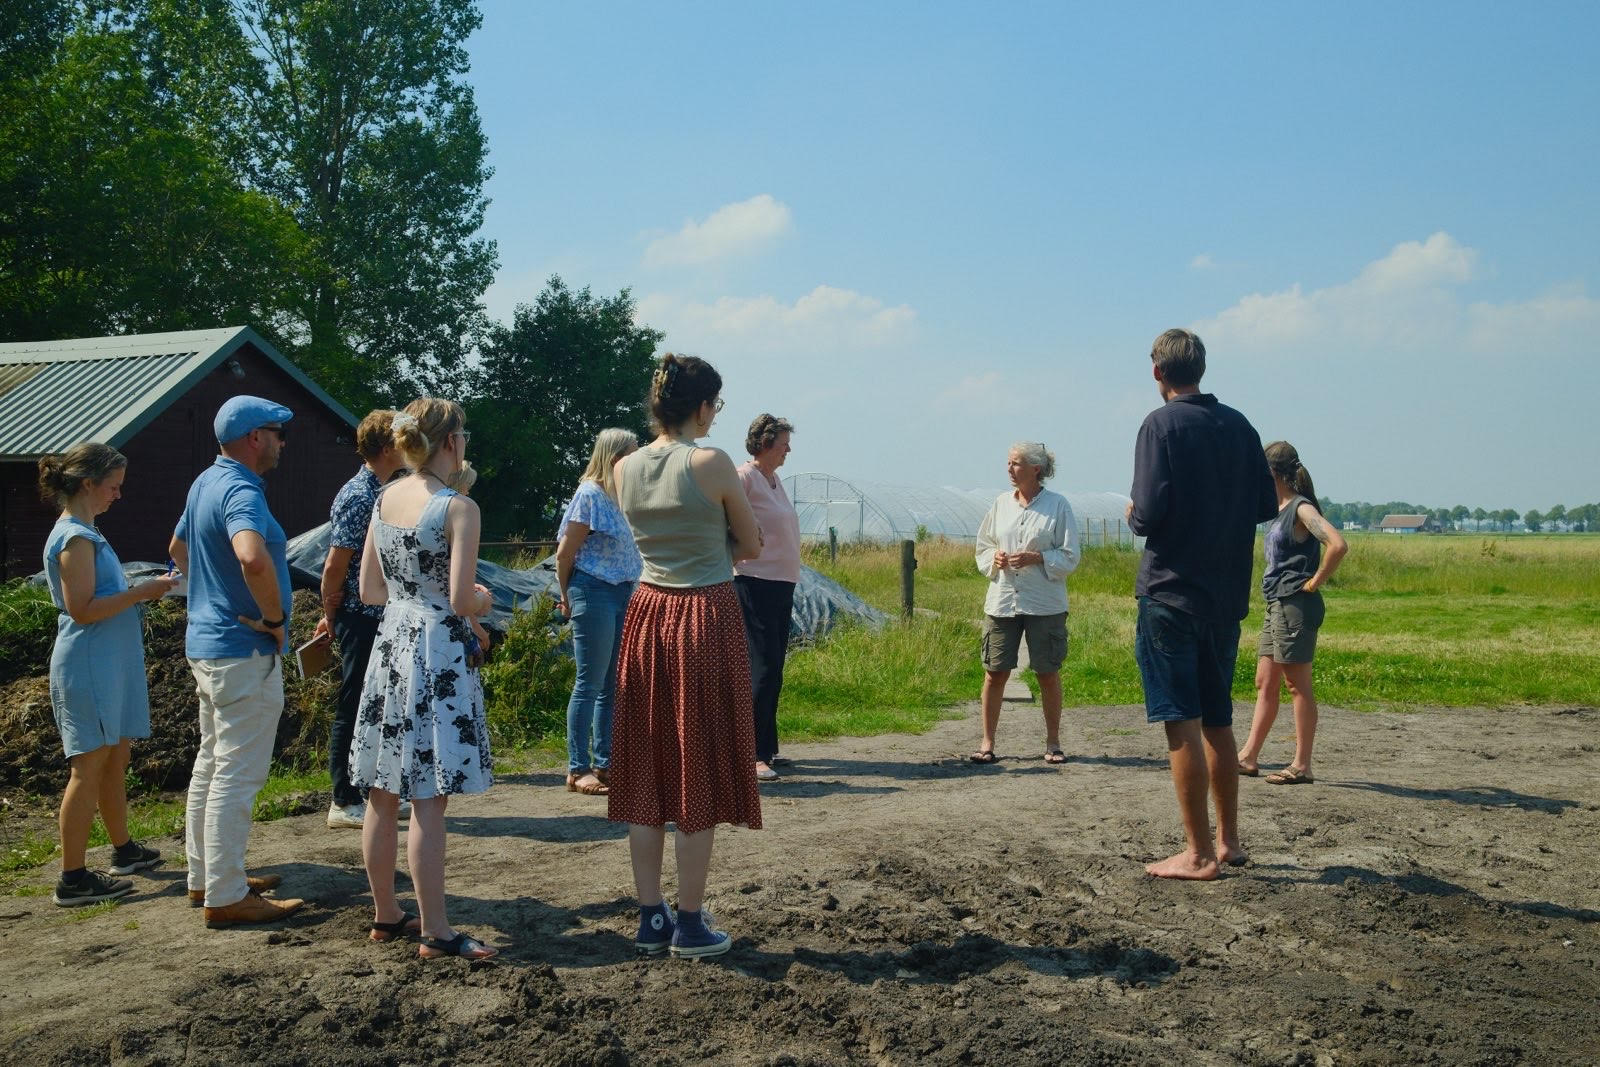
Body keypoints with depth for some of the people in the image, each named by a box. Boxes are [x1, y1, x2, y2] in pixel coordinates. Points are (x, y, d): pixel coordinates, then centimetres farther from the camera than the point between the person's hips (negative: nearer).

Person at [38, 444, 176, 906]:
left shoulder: (83, 533, 15)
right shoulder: (75, 538, -16)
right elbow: (82, 609, -22)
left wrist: (141, 591, 9)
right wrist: (140, 592, -17)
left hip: (109, 665, 10)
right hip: (88, 667, -10)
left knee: (114, 759, 18)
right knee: (89, 767, -6)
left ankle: (123, 849, 31)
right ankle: (73, 880, -1)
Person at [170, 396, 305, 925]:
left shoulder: (206, 482, 11)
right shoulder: (240, 492, -20)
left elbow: (179, 548, 28)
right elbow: (253, 559, -40)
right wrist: (275, 617, -25)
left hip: (206, 642, 10)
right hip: (245, 651, -10)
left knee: (211, 762, 17)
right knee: (238, 773, -4)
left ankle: (205, 876, 28)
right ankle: (226, 896, 1)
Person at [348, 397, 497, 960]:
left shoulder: (383, 500, 7)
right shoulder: (458, 507, -13)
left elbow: (369, 590, 11)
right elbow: (461, 600, -17)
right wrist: (482, 603, 3)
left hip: (390, 644, 7)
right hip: (439, 651, -7)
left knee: (383, 795, 13)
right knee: (427, 800, -3)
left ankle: (385, 914, 25)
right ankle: (435, 931, 4)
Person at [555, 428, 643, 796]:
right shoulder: (590, 494, -11)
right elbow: (565, 551, -9)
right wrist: (567, 597, -2)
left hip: (624, 593, 8)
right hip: (595, 593, -8)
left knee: (613, 685, 11)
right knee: (590, 684, -4)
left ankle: (604, 763, 20)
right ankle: (578, 770, 3)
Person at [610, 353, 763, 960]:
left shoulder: (624, 469, 4)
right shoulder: (712, 464, -12)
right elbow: (751, 546, 0)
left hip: (646, 618, 6)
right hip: (707, 621, -5)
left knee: (645, 775, 11)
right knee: (699, 776, 3)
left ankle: (651, 920, 17)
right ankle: (690, 925, 11)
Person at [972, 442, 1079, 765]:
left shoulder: (1058, 505, -2)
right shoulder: (1001, 504, 9)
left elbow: (1070, 557, -2)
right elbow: (983, 547, 16)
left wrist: (1037, 558, -16)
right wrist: (994, 558, -5)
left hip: (1045, 603, -3)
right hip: (1002, 601, 3)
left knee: (1048, 674, 5)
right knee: (994, 672, 1)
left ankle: (1053, 743, 19)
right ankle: (987, 742, 11)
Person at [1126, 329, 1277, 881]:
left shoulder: (1162, 424, -11)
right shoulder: (1239, 425, 8)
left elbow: (1148, 513, -18)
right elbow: (1266, 505, 11)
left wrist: (1134, 514, 3)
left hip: (1171, 592, -7)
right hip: (1226, 596, 7)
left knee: (1182, 723, -3)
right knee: (1217, 721, 16)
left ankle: (1198, 853, 0)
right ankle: (1229, 841, 24)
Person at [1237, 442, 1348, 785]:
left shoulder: (1302, 508, -13)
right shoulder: (1282, 510, 15)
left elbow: (1338, 544, -27)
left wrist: (1315, 582, -17)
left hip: (1295, 606, -10)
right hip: (1276, 605, 10)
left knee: (1297, 685, -5)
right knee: (1265, 683, 11)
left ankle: (1302, 766, 1)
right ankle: (1249, 757, 16)